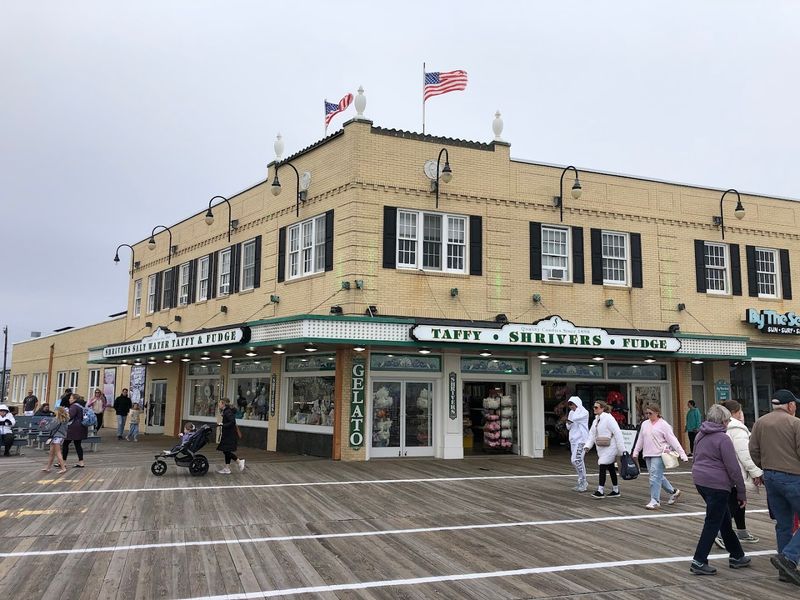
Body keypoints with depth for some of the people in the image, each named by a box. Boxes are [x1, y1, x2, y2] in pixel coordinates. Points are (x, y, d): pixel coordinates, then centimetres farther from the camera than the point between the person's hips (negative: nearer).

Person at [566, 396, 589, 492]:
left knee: (575, 460, -15)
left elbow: (575, 418, -26)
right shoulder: (572, 412, 14)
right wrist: (568, 422, -5)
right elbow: (568, 427, 18)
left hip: (581, 439, -8)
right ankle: (583, 483, 18)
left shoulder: (584, 412, -9)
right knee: (579, 461, 12)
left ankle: (582, 482, -7)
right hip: (573, 440, 8)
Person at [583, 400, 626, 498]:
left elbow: (617, 433, -18)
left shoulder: (608, 418, -15)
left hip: (610, 448, -9)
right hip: (601, 449, 9)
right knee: (611, 468, 15)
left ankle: (600, 491, -9)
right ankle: (615, 491, 23)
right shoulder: (596, 420, 12)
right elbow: (592, 434, 9)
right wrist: (587, 446, -5)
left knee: (602, 466, -12)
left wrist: (621, 449, -19)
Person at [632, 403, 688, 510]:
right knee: (658, 477, 13)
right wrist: (635, 452, 20)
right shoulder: (645, 424, 13)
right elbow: (640, 439, 20)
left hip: (659, 455, -7)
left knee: (655, 477, -12)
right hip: (647, 455, 7)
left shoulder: (664, 425, -5)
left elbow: (673, 440, -9)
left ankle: (655, 501, -6)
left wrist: (682, 454, -14)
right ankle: (673, 491, 32)